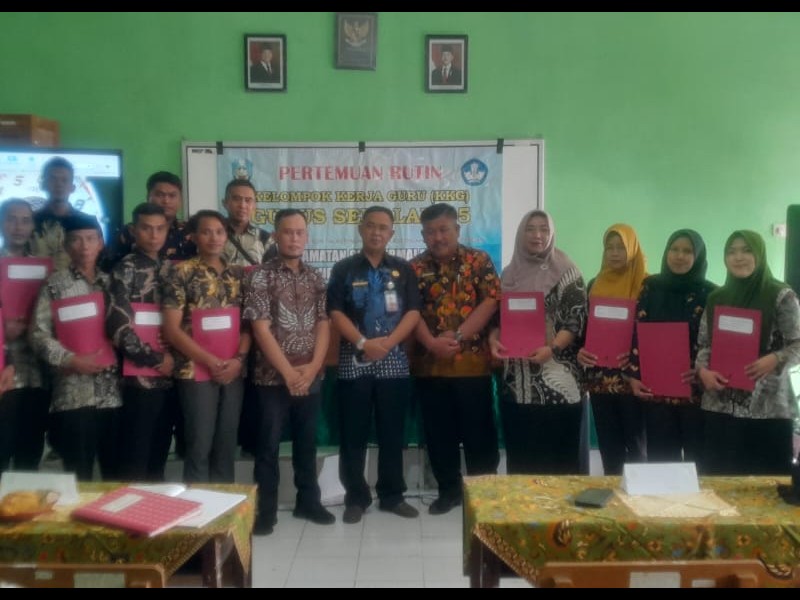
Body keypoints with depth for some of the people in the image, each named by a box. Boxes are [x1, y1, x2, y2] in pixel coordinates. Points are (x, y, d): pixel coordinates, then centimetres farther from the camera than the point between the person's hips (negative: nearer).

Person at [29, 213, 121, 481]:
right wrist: (71, 360, -16)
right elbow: (39, 335, -6)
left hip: (114, 393, 4)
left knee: (117, 473, 10)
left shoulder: (111, 283, 13)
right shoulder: (55, 284, 0)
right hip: (74, 395, -4)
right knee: (79, 477, 3)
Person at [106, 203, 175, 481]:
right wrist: (157, 360, -10)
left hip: (168, 376, 6)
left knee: (159, 456, 14)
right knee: (135, 459, 1)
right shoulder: (125, 270, -6)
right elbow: (118, 328, -17)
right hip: (139, 377, -6)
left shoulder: (169, 268, 13)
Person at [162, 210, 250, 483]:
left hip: (233, 371, 4)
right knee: (199, 447, 0)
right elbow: (172, 329, -8)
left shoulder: (237, 274, 10)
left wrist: (239, 359, -7)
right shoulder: (182, 272, -4)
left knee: (226, 446, 10)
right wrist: (210, 361, -13)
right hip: (196, 370, -4)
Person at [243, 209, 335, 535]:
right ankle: (265, 511, 15)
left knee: (307, 443, 14)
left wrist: (312, 367, -8)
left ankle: (308, 502, 28)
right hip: (273, 377, -4)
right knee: (268, 446, 4)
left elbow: (323, 324, 5)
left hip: (310, 378, 4)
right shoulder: (260, 276, -6)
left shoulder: (315, 278, 8)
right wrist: (289, 372, -14)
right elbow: (260, 329, -11)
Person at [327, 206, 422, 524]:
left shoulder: (404, 269, 8)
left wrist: (387, 342, -14)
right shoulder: (343, 269, 5)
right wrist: (362, 343, -16)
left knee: (393, 433, 8)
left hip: (394, 361, 1)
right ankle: (356, 498, 15)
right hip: (353, 361, -1)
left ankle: (392, 495, 20)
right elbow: (335, 312, -4)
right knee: (353, 434, 4)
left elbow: (413, 312, 0)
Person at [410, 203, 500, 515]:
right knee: (439, 432, 9)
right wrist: (431, 342, -16)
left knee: (478, 430, 5)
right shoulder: (415, 267, 7)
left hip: (473, 362, -2)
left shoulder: (478, 260, 3)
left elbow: (491, 301, -7)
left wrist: (458, 336, -15)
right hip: (429, 364, 2)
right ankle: (448, 490, 24)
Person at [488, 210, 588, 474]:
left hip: (557, 375, -4)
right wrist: (494, 340, -6)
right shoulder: (510, 274, 13)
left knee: (558, 453, -2)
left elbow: (577, 318, -6)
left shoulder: (566, 271, 1)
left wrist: (551, 348, -21)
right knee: (519, 453, 7)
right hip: (517, 379, 4)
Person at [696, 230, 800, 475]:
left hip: (767, 408, -3)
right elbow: (703, 344, 12)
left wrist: (774, 360, -22)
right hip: (719, 406, 4)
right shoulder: (716, 298, 11)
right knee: (719, 480, 6)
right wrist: (703, 370, -7)